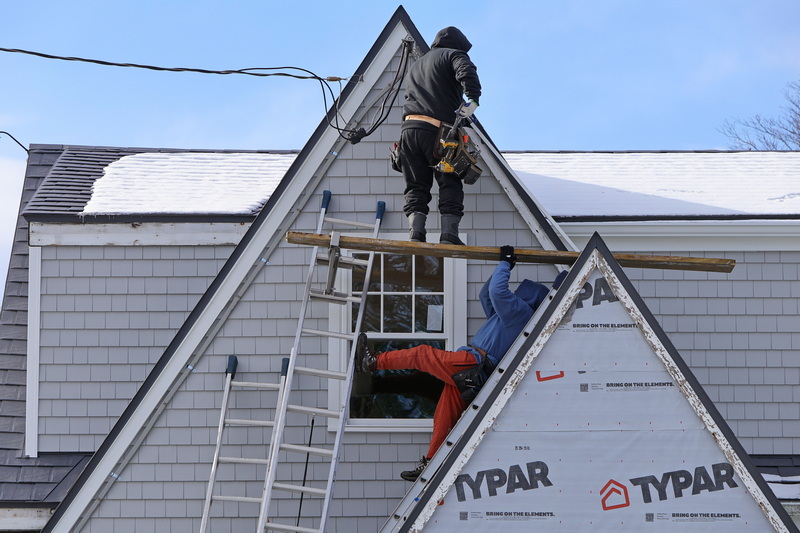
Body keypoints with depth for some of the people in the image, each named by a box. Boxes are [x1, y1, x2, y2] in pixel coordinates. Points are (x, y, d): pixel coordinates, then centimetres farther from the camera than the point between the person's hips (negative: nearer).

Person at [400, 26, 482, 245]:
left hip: (409, 128, 5)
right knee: (450, 185, 2)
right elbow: (466, 72, -13)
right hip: (437, 131, -5)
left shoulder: (415, 66, 32)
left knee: (416, 187, 6)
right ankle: (449, 234, -9)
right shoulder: (453, 55, 10)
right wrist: (473, 99, -18)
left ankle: (416, 233, -10)